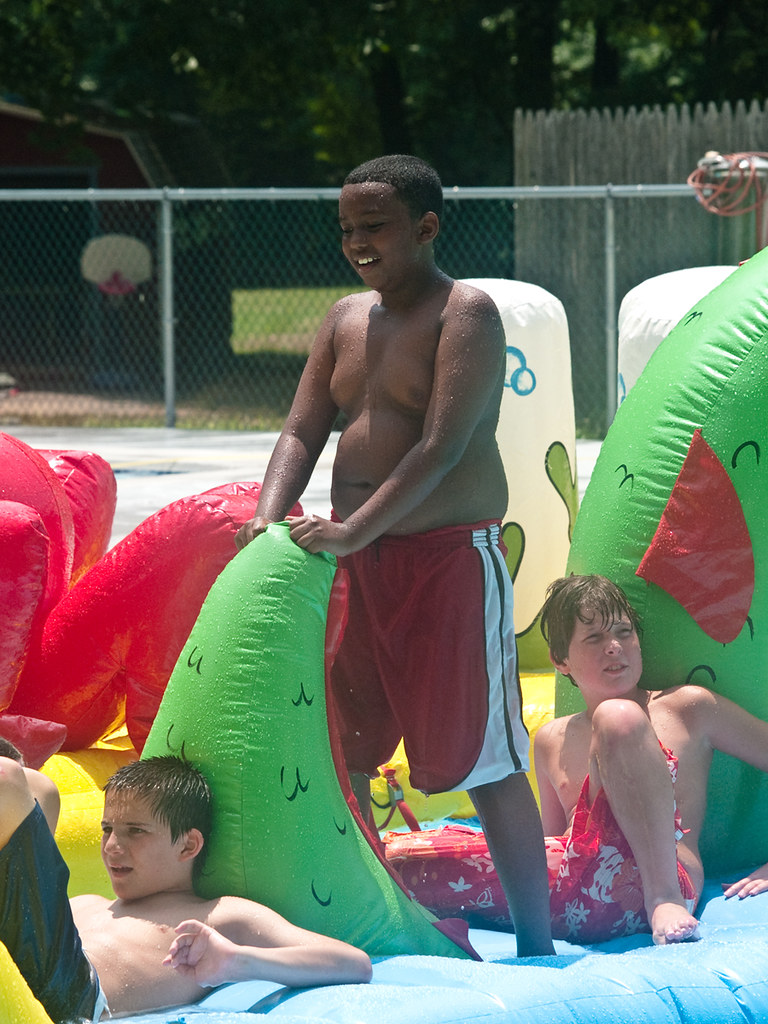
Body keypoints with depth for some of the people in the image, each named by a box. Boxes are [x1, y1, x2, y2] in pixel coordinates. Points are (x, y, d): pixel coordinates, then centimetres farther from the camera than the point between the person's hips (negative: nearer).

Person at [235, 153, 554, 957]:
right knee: (340, 751, 10)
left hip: (449, 553, -7)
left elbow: (443, 447, -20)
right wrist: (268, 518, -9)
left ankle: (536, 947, 1)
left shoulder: (465, 313, -9)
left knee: (482, 761, -5)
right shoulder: (346, 318, 13)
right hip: (355, 560, 8)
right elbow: (303, 432, 10)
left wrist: (354, 529, -28)